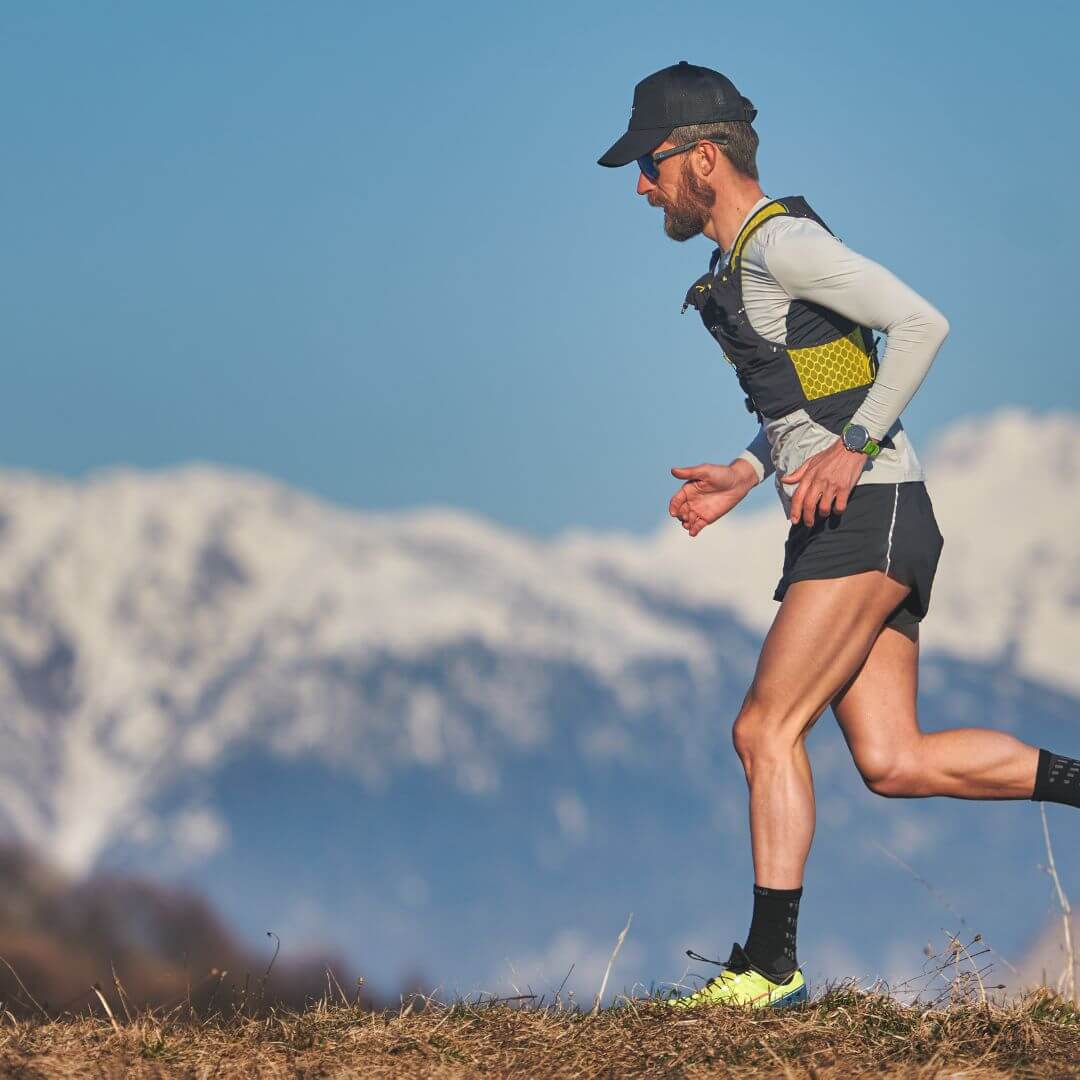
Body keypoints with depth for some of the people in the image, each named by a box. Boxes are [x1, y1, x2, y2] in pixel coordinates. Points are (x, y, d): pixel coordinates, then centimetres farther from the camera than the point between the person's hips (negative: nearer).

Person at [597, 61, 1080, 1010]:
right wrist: (741, 478, 18)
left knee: (766, 729, -11)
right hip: (854, 530, 10)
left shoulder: (781, 240, -10)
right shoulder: (745, 261, 20)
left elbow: (921, 323, -19)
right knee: (894, 762, 3)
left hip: (867, 518, -10)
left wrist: (852, 449, -23)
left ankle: (769, 966, -10)